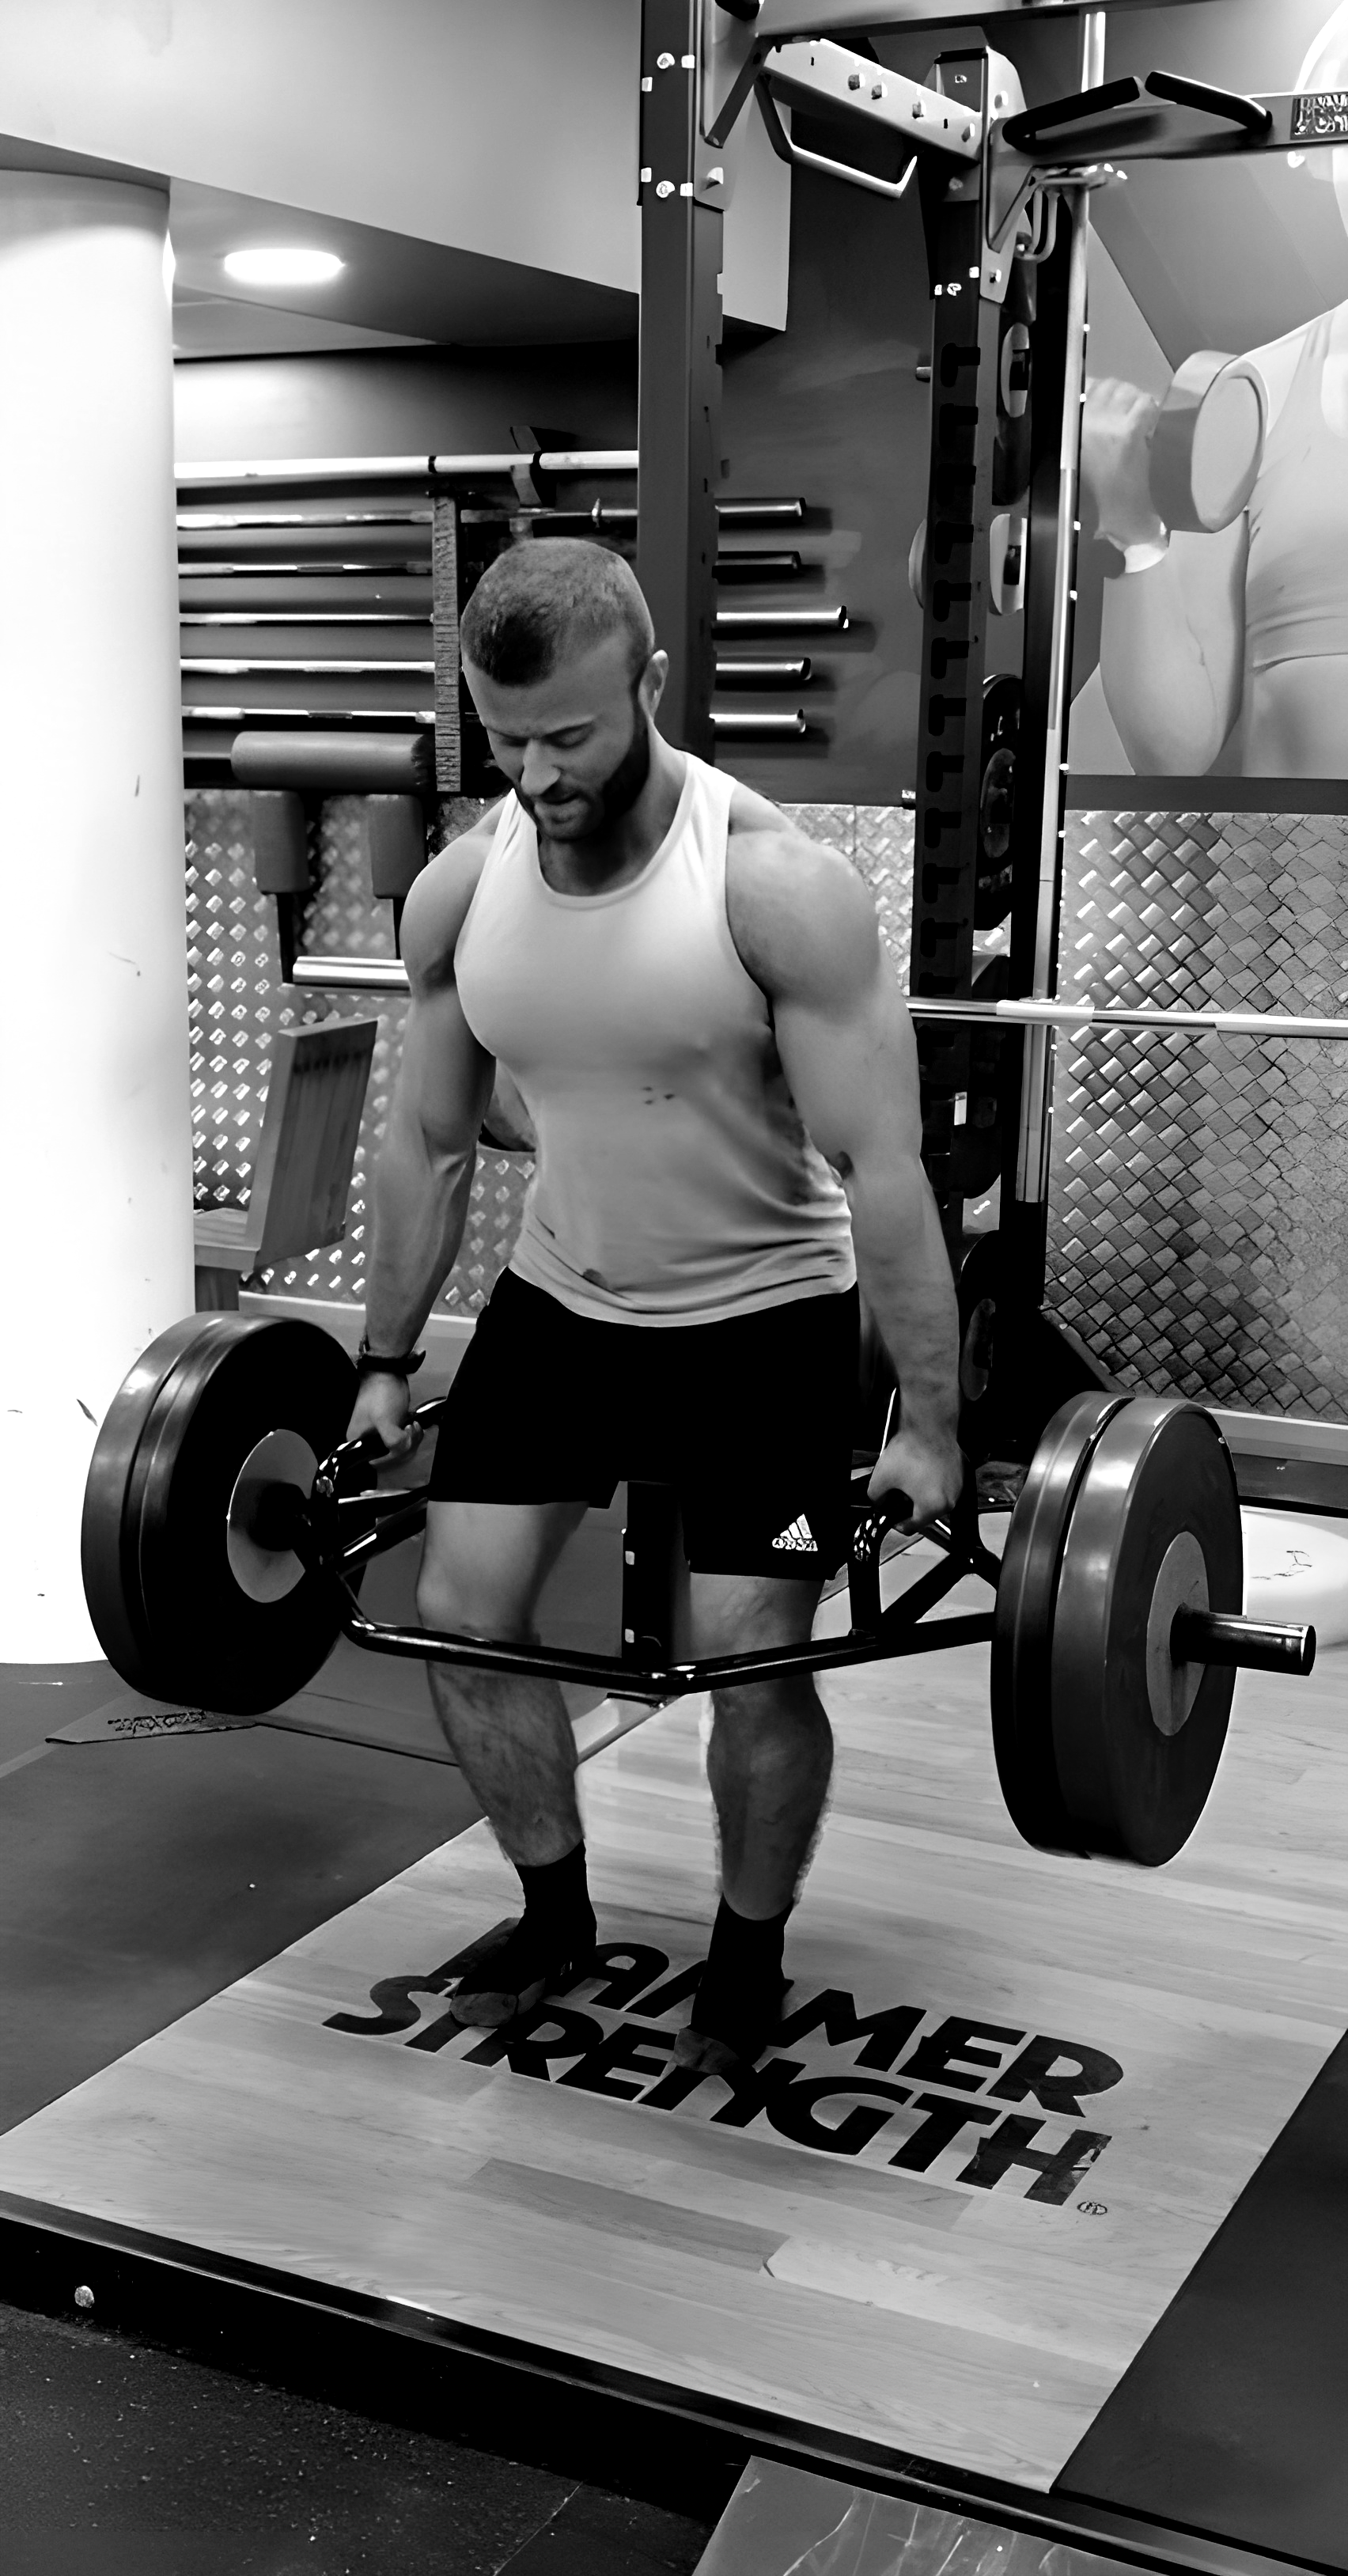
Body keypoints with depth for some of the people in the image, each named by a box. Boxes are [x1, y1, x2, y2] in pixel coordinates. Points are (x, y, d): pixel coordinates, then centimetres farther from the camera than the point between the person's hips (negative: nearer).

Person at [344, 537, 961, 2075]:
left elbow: (879, 1168, -22)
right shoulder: (456, 892, -9)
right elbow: (430, 1142, 4)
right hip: (559, 1299, 5)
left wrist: (927, 1418, -21)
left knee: (748, 1659, -8)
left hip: (760, 1317, -4)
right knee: (460, 1609, 2)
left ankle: (748, 1955, 21)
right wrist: (385, 1364, 8)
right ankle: (555, 1915, 26)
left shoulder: (778, 889, -24)